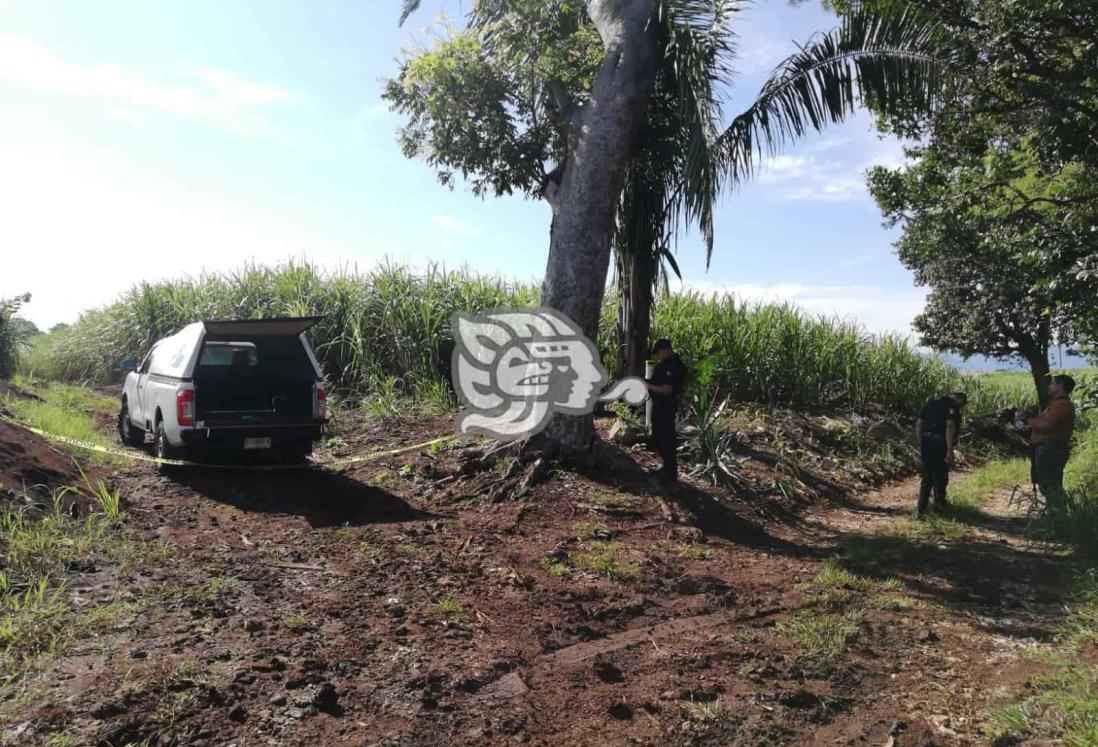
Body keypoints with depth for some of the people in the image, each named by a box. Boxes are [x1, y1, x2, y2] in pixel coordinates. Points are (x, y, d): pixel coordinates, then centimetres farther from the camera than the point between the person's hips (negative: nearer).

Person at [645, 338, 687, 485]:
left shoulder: (674, 366, -22)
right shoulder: (666, 363, 11)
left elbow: (666, 390, -25)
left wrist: (649, 386, -16)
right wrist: (648, 382, 4)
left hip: (666, 406, -11)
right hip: (659, 405, 11)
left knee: (667, 439, -3)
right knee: (658, 437, 19)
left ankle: (671, 474, 5)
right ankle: (667, 467, 31)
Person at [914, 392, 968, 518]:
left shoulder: (932, 404, 17)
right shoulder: (953, 406, -4)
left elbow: (918, 424, 13)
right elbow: (950, 426, -18)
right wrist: (950, 450, -19)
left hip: (926, 442, 6)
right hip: (940, 444, -6)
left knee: (927, 476, 11)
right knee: (941, 475, 14)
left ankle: (920, 509, 6)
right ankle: (939, 503, 31)